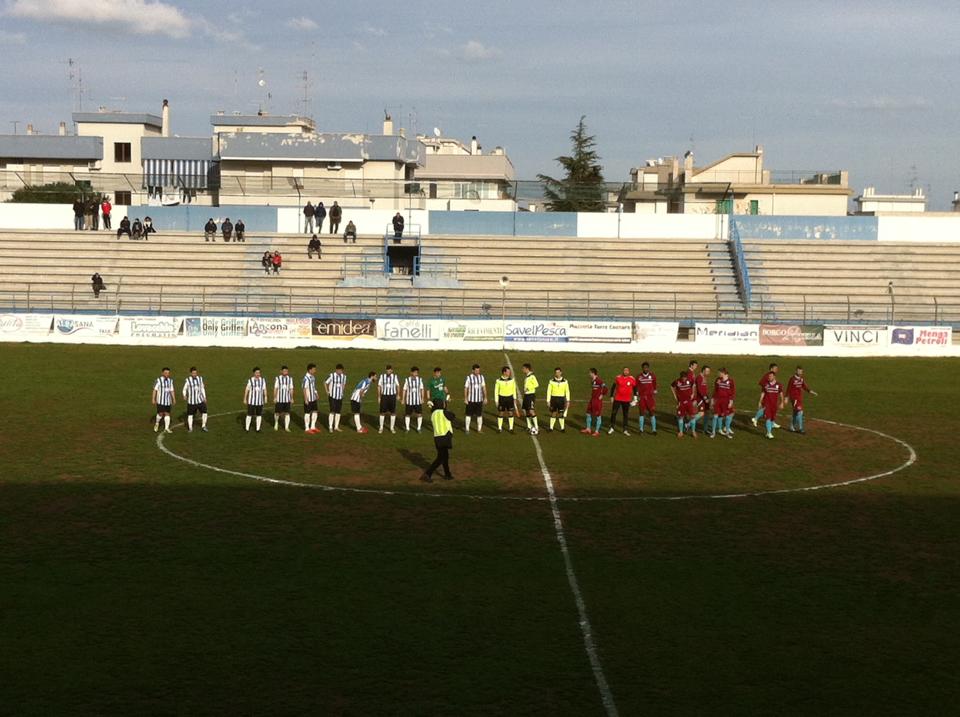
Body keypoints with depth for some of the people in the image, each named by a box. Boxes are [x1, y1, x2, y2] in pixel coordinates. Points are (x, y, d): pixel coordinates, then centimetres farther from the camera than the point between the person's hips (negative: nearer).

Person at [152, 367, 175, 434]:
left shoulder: (170, 381, 8)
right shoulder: (158, 380, -7)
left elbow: (171, 390, 14)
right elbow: (155, 390, -6)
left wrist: (174, 399, 11)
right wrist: (153, 399, -9)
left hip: (168, 401, 4)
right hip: (160, 400, -4)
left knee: (167, 414, 0)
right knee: (161, 413, -8)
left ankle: (166, 428, 3)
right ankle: (157, 424, 19)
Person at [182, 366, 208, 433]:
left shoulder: (200, 378, 5)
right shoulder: (188, 380, -8)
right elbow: (184, 389, -2)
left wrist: (204, 397, 12)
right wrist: (184, 395, -22)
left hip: (200, 400, 3)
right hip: (191, 401, -3)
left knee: (204, 413, -6)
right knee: (190, 415, 2)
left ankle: (203, 426, 12)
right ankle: (190, 428, 15)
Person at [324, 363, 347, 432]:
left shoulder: (344, 376, 2)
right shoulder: (331, 376, -13)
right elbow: (325, 383, -2)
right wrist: (327, 392, -6)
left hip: (340, 397, 5)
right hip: (332, 396, -5)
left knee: (338, 412, 7)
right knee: (332, 411, -10)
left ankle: (336, 427, 15)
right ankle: (330, 427, -5)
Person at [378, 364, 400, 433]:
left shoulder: (395, 376, -3)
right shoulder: (382, 376, -4)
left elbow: (398, 386, 8)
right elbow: (379, 386, 0)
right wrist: (379, 397, -2)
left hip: (392, 396, 0)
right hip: (384, 396, 0)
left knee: (393, 412, 3)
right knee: (382, 412, 1)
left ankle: (392, 428, 15)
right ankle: (381, 428, 13)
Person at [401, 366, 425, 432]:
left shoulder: (420, 379, 0)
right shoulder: (407, 380, -6)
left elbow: (421, 389, 5)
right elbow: (404, 390, -1)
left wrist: (422, 398, 0)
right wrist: (403, 399, -2)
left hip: (418, 401, 1)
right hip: (409, 401, -1)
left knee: (419, 414, -1)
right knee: (407, 414, 6)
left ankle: (419, 428, 12)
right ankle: (407, 428, 19)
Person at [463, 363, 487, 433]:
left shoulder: (481, 377, 3)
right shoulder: (469, 377, -8)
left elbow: (484, 387, 9)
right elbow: (465, 388, -4)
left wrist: (485, 398, 7)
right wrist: (465, 399, -6)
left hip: (479, 399, 3)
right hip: (471, 400, -3)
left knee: (479, 415, 6)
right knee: (468, 414, 3)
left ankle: (479, 429, 16)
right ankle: (467, 429, 13)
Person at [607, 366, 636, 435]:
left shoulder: (632, 379, -3)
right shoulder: (618, 378, -4)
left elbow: (635, 388, 8)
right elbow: (613, 387, 5)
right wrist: (611, 396, 5)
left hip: (626, 400, 0)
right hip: (617, 399, 0)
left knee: (626, 415, 5)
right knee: (613, 413, 2)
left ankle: (625, 430, 12)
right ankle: (612, 428, 17)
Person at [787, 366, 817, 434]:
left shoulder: (802, 379, 7)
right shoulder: (792, 379, -12)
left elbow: (805, 387, 8)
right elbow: (788, 388, -10)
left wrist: (810, 391, -9)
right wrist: (786, 397, -10)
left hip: (800, 397, 7)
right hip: (794, 398, -7)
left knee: (796, 413, 16)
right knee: (799, 411, -15)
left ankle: (792, 427, 29)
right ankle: (800, 428, -14)